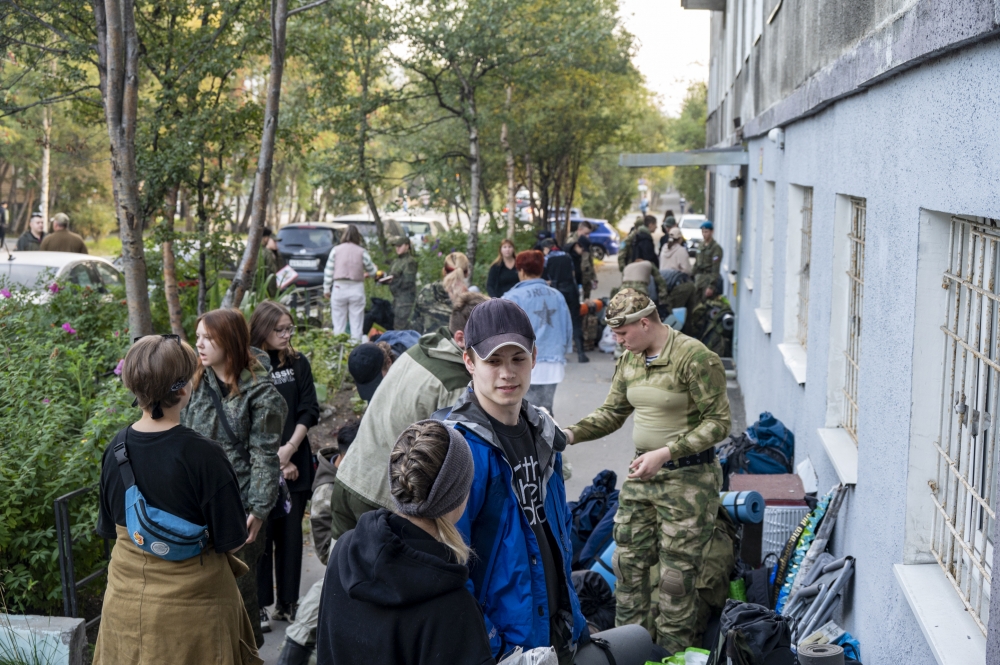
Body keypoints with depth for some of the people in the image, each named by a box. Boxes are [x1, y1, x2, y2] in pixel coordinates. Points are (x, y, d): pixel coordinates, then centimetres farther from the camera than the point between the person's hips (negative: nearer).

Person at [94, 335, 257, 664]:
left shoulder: (116, 449, -8)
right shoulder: (202, 455, -22)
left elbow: (109, 528, 5)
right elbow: (230, 540, -14)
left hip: (127, 598, 5)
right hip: (191, 600, -4)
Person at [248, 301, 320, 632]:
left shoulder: (298, 363, 8)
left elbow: (309, 411, 4)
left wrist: (289, 449, -9)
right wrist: (274, 460, -7)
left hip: (295, 463, 3)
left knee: (291, 533, 7)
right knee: (260, 532, -1)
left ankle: (288, 602, 17)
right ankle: (260, 605, 9)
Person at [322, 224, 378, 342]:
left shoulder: (336, 250, 1)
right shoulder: (362, 252, 0)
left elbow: (328, 272, 2)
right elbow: (372, 271, 6)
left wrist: (326, 289, 10)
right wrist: (367, 274, 30)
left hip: (339, 288, 1)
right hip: (356, 289, -1)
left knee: (339, 323, 6)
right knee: (356, 323, 3)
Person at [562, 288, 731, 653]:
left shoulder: (695, 357, -17)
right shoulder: (629, 359, 7)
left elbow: (718, 422, -17)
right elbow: (612, 412, 16)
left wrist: (665, 453, -25)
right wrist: (570, 434, -1)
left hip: (688, 477, -7)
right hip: (641, 473, 7)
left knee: (676, 574, -1)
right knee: (628, 561, 10)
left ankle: (673, 653, 15)